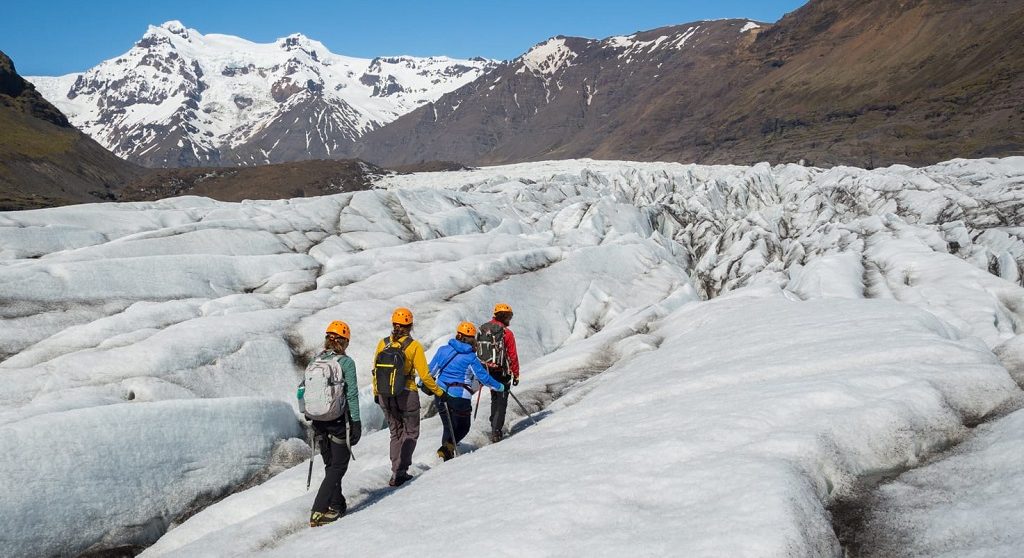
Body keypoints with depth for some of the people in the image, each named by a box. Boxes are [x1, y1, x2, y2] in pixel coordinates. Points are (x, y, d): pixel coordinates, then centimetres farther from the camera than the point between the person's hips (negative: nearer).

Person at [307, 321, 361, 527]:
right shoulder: (346, 362, -11)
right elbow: (352, 395, -13)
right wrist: (356, 422, -7)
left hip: (319, 420, 6)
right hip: (339, 420, -5)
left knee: (330, 465, 19)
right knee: (338, 467, 1)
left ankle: (337, 506, 28)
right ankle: (318, 511, -7)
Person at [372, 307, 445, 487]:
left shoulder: (383, 344, -3)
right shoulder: (414, 346, -12)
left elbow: (375, 371, 5)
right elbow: (424, 375, -11)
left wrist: (376, 393, 18)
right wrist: (438, 391, 2)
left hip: (385, 396, 4)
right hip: (407, 395, -4)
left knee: (395, 433, 19)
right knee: (410, 433, 11)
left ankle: (397, 471, 19)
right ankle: (400, 472, 0)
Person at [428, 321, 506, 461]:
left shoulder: (443, 350, 0)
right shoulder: (470, 357, -10)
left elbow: (431, 370, 5)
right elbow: (483, 376, -6)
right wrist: (499, 386, 9)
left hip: (441, 394, 5)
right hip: (460, 397, -4)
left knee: (449, 427, 18)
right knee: (463, 427, 12)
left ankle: (448, 459, 17)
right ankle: (447, 447, -13)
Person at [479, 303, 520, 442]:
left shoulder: (483, 330, 4)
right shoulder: (507, 333, -12)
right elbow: (512, 356, -11)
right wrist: (516, 374, -2)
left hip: (487, 371, 6)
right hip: (502, 372, -6)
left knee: (495, 398, 22)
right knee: (501, 401, 1)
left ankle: (495, 426, 31)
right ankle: (496, 431, -5)